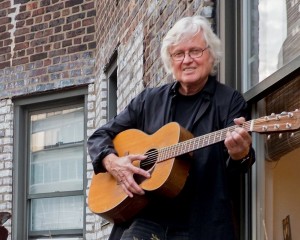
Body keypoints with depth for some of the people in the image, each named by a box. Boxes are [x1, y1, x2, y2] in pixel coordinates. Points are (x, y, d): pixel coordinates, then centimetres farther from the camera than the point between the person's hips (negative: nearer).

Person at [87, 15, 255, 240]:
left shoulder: (230, 101, 3)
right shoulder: (149, 99, 14)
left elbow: (234, 170, -6)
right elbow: (100, 136, 17)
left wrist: (240, 153, -29)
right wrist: (112, 162, -3)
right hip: (145, 218, 2)